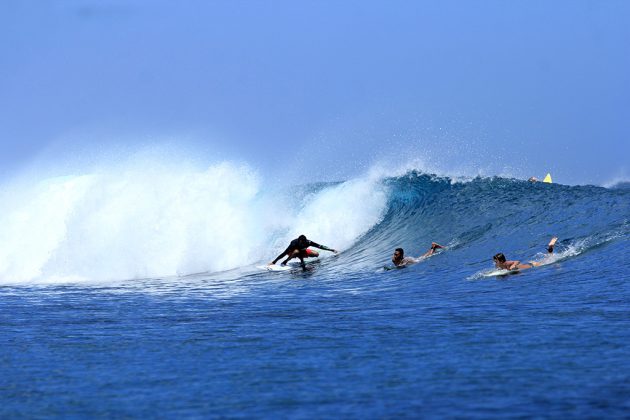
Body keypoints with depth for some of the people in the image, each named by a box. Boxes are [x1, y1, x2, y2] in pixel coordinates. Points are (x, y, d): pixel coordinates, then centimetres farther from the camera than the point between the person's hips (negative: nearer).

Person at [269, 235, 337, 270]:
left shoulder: (308, 242, -29)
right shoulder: (294, 244, -38)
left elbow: (320, 246, -22)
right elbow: (284, 253, -37)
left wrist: (332, 250, -25)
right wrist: (274, 262, -40)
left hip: (302, 251, 5)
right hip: (291, 252, -5)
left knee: (316, 254, -12)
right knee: (296, 251, -40)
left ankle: (301, 260, 9)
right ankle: (284, 262, -22)